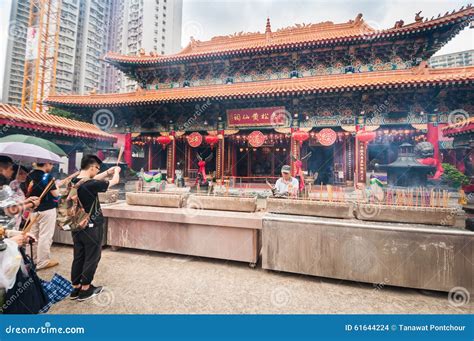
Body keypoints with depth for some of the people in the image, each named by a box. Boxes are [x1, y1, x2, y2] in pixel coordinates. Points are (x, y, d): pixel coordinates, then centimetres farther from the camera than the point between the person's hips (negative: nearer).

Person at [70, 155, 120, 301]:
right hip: (92, 227, -8)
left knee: (78, 256, 17)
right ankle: (85, 289, 21)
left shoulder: (73, 181, -2)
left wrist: (108, 172, 19)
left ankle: (75, 288, 29)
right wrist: (116, 171, 9)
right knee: (92, 257, 8)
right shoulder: (91, 185, -25)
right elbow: (115, 181, -12)